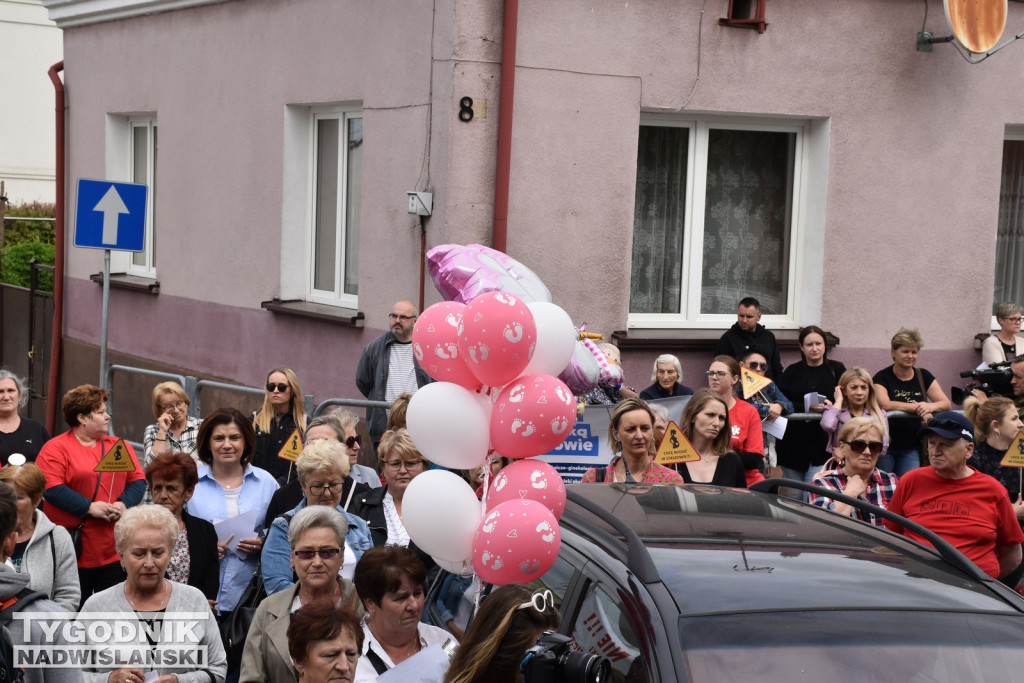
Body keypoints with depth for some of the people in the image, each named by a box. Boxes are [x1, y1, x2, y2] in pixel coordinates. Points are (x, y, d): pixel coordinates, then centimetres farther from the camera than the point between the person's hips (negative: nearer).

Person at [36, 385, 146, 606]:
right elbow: (51, 488, -15)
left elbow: (138, 480, 10)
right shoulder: (56, 448, -5)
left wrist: (124, 504, -10)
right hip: (74, 549, -5)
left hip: (115, 551, 5)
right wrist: (89, 507, -19)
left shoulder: (119, 446, 13)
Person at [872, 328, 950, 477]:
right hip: (885, 447, -3)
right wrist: (918, 407, -25)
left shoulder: (924, 376, 7)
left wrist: (931, 406, -25)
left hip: (912, 448, 3)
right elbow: (884, 405, -23)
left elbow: (946, 403, -2)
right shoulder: (882, 378, -6)